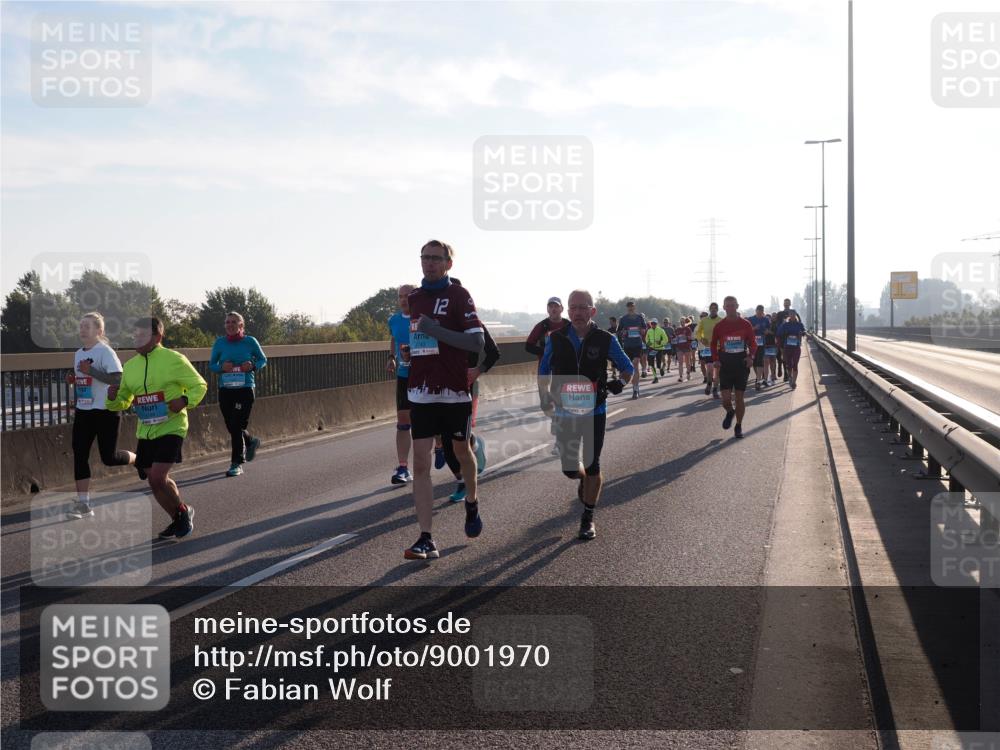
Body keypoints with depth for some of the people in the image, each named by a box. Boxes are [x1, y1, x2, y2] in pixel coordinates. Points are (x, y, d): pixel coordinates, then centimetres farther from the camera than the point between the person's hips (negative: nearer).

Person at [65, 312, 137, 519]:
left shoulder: (105, 351, -12)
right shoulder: (78, 354, 13)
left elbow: (117, 379, -22)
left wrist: (91, 371, -26)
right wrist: (72, 380, 4)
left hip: (105, 411, -7)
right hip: (83, 412, 7)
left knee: (109, 457, -5)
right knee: (79, 455, 0)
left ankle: (139, 459, 27)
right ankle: (83, 503, 4)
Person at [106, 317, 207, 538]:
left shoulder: (173, 359, -8)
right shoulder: (130, 366, 8)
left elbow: (199, 385, -1)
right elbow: (123, 402, 18)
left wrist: (185, 400, -20)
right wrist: (113, 398, -5)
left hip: (171, 428, -6)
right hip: (145, 431, 6)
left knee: (158, 477, -17)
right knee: (154, 480, 10)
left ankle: (183, 511, 8)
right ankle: (178, 520, 30)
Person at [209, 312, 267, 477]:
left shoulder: (250, 342, -2)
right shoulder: (220, 342, 4)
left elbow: (263, 360, 9)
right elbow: (211, 364, 9)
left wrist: (253, 366, -12)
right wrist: (222, 367, -12)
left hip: (245, 389, -3)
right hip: (225, 389, 4)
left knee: (237, 426, -9)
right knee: (231, 427, 9)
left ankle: (237, 464, 0)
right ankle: (251, 442, 41)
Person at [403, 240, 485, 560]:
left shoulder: (459, 295, -5)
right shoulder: (412, 298, 12)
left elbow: (478, 341, -14)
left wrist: (437, 331, -21)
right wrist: (402, 359, 12)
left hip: (455, 390, -4)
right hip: (421, 392, 4)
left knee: (461, 451, 15)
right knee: (420, 463, -5)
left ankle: (472, 504, 45)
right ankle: (426, 540, -7)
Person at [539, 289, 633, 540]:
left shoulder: (605, 340, -8)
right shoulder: (557, 340, -4)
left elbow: (627, 366, 5)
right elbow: (544, 369, 12)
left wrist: (619, 382, -15)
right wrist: (545, 397, 3)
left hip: (595, 413, -2)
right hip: (565, 413, 2)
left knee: (592, 465, -2)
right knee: (570, 467, 7)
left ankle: (588, 517, 13)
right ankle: (584, 480, 44)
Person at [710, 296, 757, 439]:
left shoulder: (745, 324, -1)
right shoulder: (719, 326, 1)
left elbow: (752, 343, 7)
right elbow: (714, 344, 11)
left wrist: (751, 356, -11)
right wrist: (716, 359, -3)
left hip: (742, 364, 0)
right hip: (725, 365, 0)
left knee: (739, 397, 3)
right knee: (726, 399, -6)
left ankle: (738, 426, 18)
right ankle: (730, 413, 29)